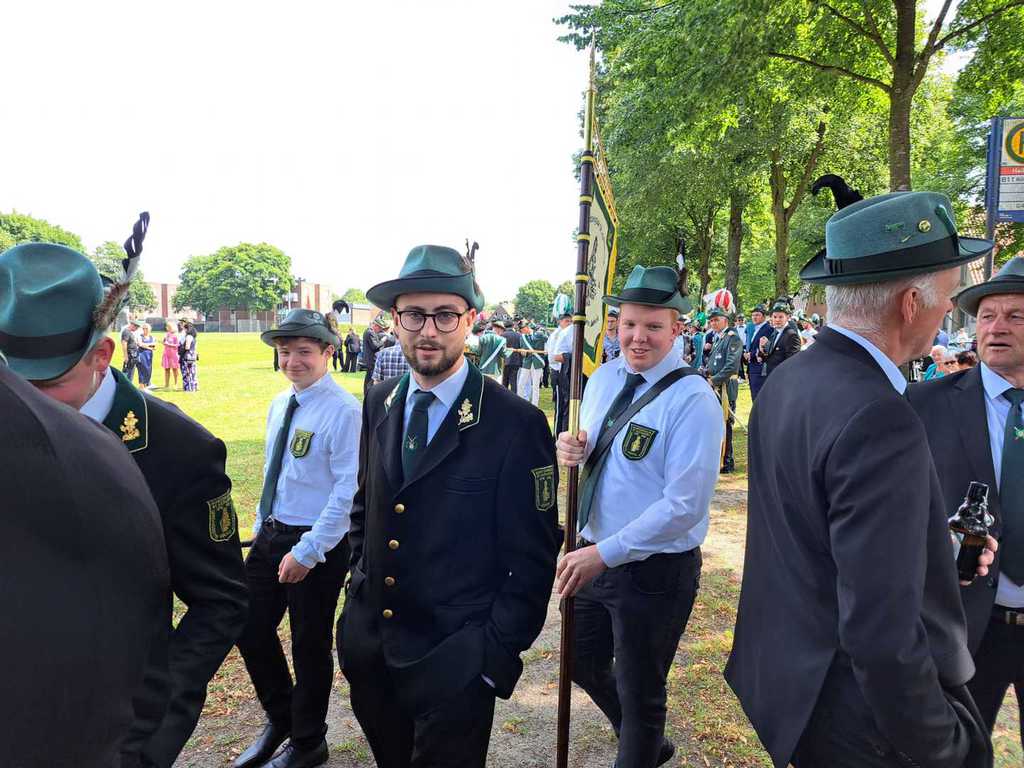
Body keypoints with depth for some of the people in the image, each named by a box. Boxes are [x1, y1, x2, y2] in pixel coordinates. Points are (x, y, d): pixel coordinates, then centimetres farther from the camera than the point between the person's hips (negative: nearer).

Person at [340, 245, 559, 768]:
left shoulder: (516, 424, -17)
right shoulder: (379, 405, 0)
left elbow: (532, 560, -13)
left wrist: (496, 655, -12)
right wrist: (360, 583, 8)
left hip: (453, 663, -5)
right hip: (367, 647, 6)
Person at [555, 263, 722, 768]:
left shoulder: (692, 399, -21)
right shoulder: (603, 378, 1)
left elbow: (685, 505, -24)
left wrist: (605, 554, -23)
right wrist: (571, 451, -12)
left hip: (655, 569, -7)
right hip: (595, 554, 8)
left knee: (638, 693, 14)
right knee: (584, 664, 26)